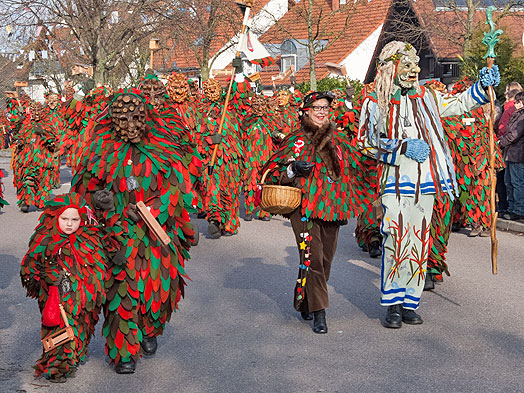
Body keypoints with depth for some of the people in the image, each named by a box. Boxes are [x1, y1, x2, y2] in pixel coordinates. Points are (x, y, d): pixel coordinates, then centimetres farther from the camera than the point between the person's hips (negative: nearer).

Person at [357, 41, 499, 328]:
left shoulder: (425, 97, 10)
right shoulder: (375, 103, 0)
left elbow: (459, 103, 18)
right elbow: (365, 142, 0)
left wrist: (483, 85, 2)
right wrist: (403, 147, -10)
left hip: (425, 182, 4)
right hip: (395, 182, -4)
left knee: (419, 240, 5)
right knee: (396, 239, -9)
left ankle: (409, 303, 15)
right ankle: (393, 305, 3)